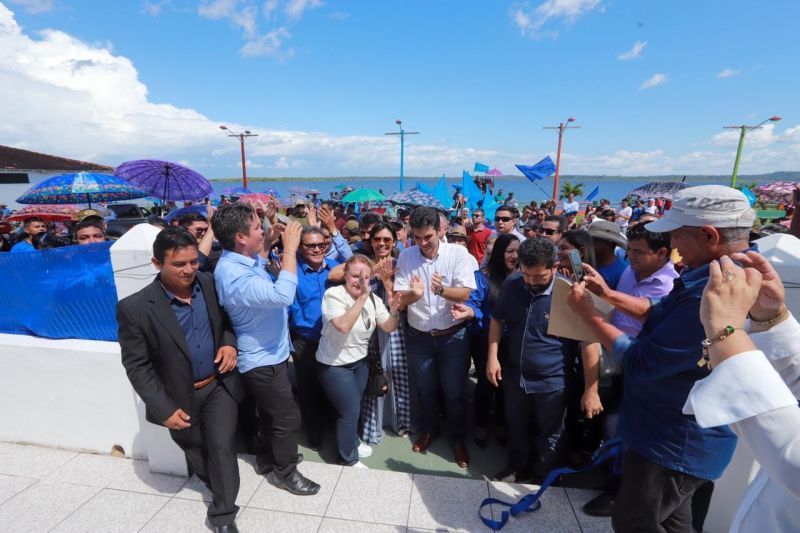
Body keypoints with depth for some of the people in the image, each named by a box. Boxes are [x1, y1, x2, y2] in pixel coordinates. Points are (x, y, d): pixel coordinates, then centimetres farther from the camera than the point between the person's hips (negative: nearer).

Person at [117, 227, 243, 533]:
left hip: (219, 384, 1)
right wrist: (165, 408, -16)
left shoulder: (211, 284, -10)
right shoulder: (135, 308, -20)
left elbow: (228, 320, 7)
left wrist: (229, 342, -14)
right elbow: (137, 366, -14)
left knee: (222, 448, 2)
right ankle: (220, 488, 52)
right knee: (197, 452, 22)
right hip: (179, 396, -1)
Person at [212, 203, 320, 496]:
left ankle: (268, 457, 45)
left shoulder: (242, 261, 0)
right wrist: (290, 248, -34)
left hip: (268, 354, 10)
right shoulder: (232, 274, -30)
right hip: (262, 360, -10)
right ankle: (285, 471, 28)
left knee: (273, 412, 25)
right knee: (288, 416, 6)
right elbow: (282, 295, -42)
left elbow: (260, 257, 27)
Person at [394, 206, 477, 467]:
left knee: (454, 392, 10)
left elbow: (465, 293, -17)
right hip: (419, 336, 2)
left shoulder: (458, 253, -12)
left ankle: (458, 438, 35)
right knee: (425, 390, 19)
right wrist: (414, 294, -32)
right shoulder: (406, 256, -7)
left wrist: (442, 289, -37)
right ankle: (428, 430, 45)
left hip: (453, 335, -2)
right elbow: (399, 298, -9)